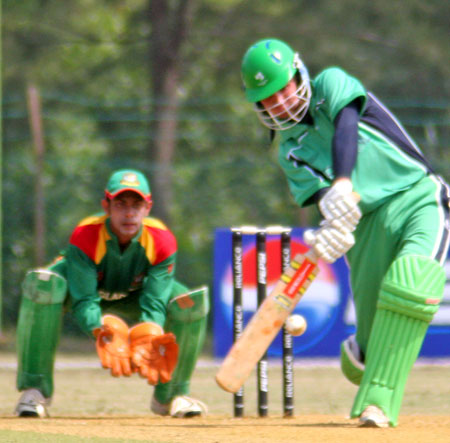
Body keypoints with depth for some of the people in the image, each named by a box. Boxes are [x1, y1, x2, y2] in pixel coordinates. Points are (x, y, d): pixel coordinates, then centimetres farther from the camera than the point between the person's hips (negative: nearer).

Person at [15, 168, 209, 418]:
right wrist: (107, 335, -57)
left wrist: (146, 342, -51)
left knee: (193, 301, -22)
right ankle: (34, 390, -29)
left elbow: (154, 304, -29)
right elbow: (84, 302, -37)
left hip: (131, 300, 3)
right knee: (42, 283, -37)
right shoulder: (84, 237, -35)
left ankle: (171, 395, -1)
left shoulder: (162, 242, -28)